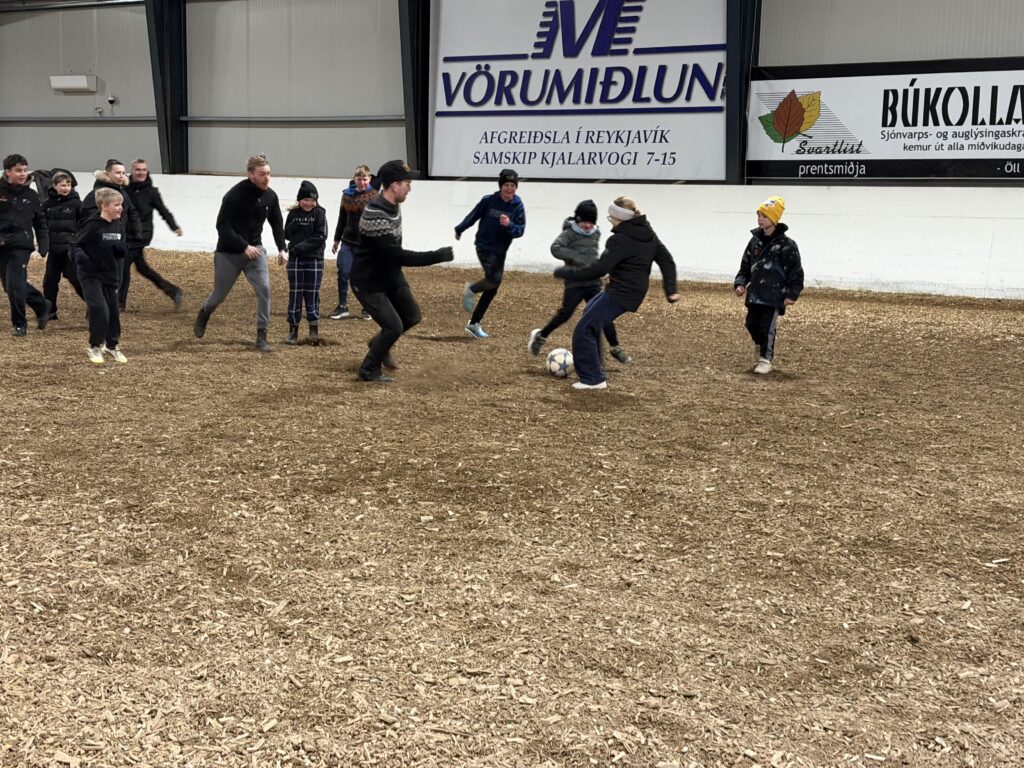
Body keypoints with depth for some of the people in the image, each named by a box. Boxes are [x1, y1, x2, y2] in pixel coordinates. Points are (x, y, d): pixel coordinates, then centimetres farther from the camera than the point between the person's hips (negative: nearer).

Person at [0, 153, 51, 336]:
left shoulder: (31, 195, 4)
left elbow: (40, 223, 11)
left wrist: (43, 245, 3)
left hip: (21, 245, -2)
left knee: (15, 284, -10)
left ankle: (19, 323, 4)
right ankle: (42, 305, 30)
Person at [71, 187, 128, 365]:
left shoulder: (119, 224, 4)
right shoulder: (92, 225, -15)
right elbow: (75, 243, -11)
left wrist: (122, 249, -9)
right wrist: (78, 255, -31)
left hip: (111, 275, 6)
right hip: (91, 275, -6)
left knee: (114, 311, 11)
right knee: (99, 310, -13)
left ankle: (112, 345, 29)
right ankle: (95, 347, 5)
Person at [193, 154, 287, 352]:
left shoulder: (270, 196, -3)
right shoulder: (235, 195, -20)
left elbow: (277, 223, 13)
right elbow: (222, 226, -21)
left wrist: (282, 248, 2)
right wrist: (244, 246, -27)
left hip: (255, 249, 4)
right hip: (228, 253, -3)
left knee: (264, 288, -15)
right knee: (219, 294, 9)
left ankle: (261, 337, -6)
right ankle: (203, 314, 44)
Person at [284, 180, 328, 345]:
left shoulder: (319, 213, -3)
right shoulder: (293, 213, 4)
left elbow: (321, 237, -10)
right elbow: (287, 234, 5)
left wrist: (302, 246, -15)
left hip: (314, 260, -2)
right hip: (295, 259, 2)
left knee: (312, 294, 3)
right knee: (295, 294, 4)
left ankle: (314, 330, 11)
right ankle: (293, 331, 10)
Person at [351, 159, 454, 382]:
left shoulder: (394, 205, -1)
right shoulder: (375, 216, -31)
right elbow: (396, 255, -33)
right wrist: (436, 257, -31)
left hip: (392, 276, 9)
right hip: (369, 283, -9)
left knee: (412, 316, 15)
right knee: (394, 327, -10)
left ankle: (380, 344, 39)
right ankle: (369, 370, 10)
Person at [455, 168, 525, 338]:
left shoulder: (518, 206, -3)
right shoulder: (488, 201, -10)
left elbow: (520, 230, -5)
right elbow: (473, 216, 4)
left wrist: (509, 225, -25)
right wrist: (459, 230, 17)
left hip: (500, 251, 5)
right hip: (484, 247, -5)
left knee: (492, 290, 7)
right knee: (495, 278, -26)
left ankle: (473, 324, 19)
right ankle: (471, 289, 4)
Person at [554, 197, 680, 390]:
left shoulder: (619, 240, -19)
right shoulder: (649, 234, 8)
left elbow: (600, 269, -24)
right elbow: (667, 261, 8)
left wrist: (567, 273, -16)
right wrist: (671, 290, 8)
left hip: (622, 293, -10)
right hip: (635, 289, 10)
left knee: (584, 331, -6)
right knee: (591, 311, 31)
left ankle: (593, 379, -4)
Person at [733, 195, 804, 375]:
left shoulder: (786, 245, -8)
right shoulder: (755, 241, 10)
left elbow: (796, 272, -7)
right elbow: (745, 266, 16)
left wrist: (792, 294, -13)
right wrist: (740, 283, 2)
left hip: (774, 295, -6)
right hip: (754, 293, 6)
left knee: (767, 327, -7)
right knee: (752, 324, 8)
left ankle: (765, 359, 4)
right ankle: (761, 345, 36)